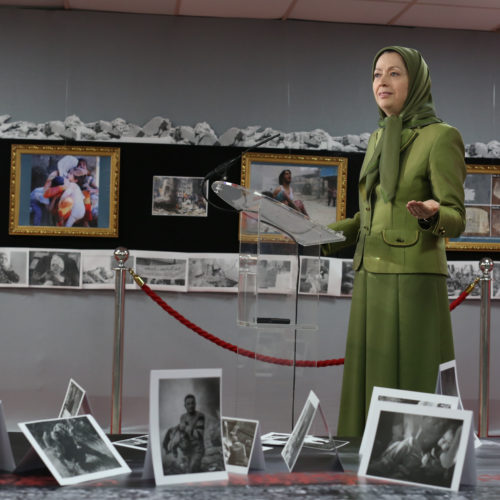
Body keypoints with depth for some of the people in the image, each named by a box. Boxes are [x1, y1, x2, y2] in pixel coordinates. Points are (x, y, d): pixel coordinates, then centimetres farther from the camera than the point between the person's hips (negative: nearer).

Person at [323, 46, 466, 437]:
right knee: (370, 386, 9)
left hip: (413, 285, -7)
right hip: (371, 282, 8)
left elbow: (455, 220, -12)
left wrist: (431, 214, -34)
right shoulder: (378, 139, 14)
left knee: (409, 391, -6)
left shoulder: (441, 137, -8)